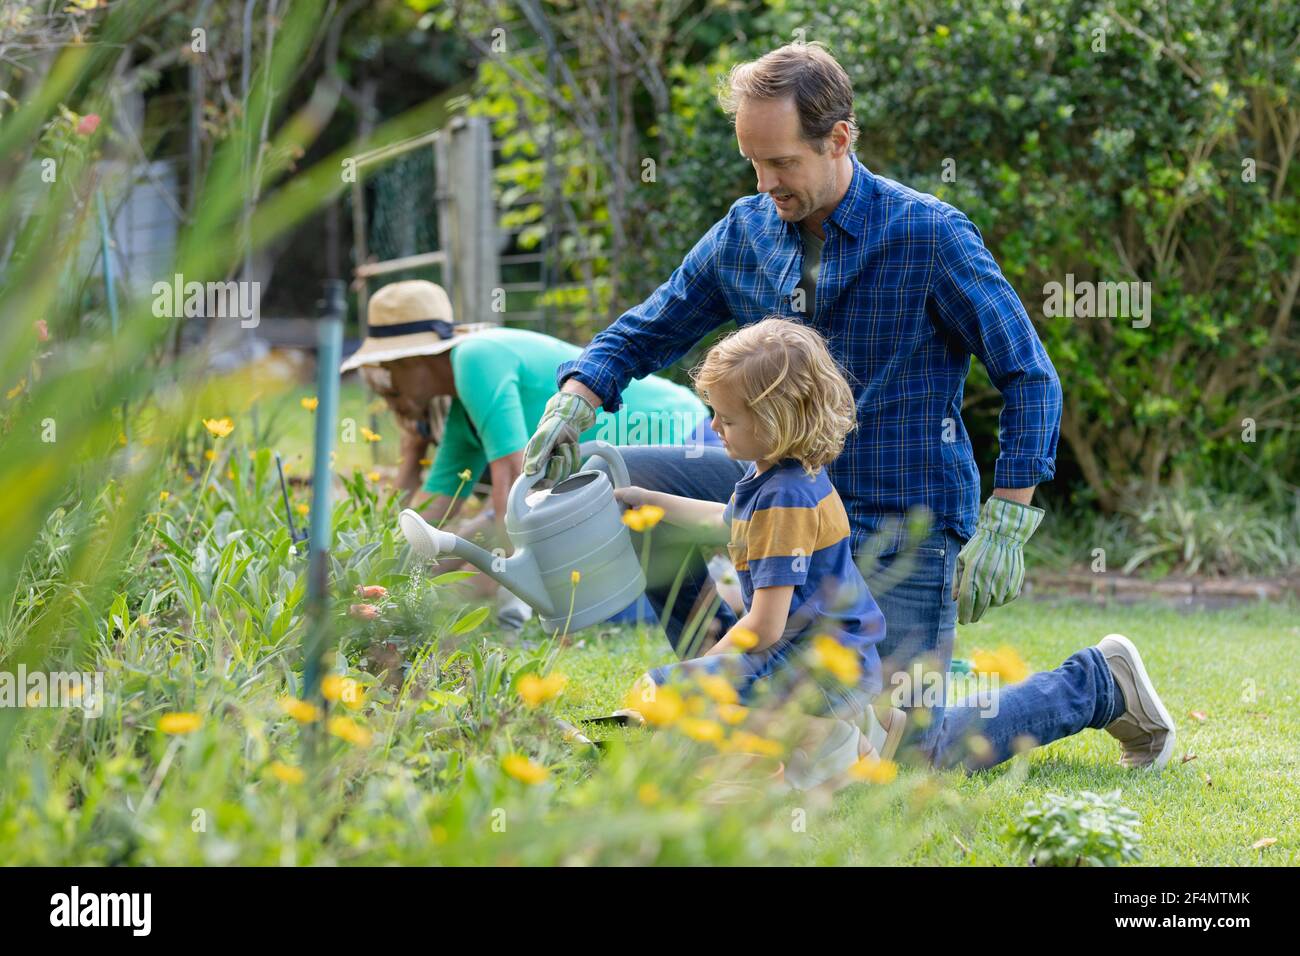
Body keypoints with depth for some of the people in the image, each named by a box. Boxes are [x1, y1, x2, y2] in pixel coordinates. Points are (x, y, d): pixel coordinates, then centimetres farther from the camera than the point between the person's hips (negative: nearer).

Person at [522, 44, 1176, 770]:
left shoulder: (932, 237, -14)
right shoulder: (746, 232, 2)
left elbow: (1030, 380, -11)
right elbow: (646, 333, 11)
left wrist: (1005, 525, -19)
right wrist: (573, 404, -10)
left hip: (902, 519, -6)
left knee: (908, 751, -12)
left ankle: (1098, 686, 15)